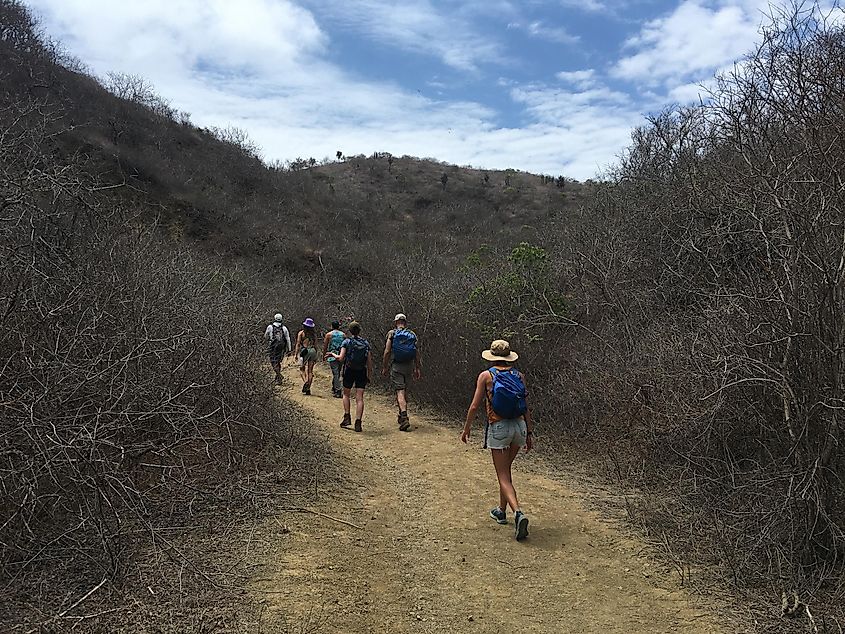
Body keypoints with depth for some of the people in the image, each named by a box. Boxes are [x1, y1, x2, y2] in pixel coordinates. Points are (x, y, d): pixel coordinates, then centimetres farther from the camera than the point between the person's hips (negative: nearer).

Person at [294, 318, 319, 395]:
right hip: (312, 351, 2)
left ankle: (305, 381, -20)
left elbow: (298, 344, -3)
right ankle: (308, 388, 5)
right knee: (310, 370, 5)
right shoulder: (314, 334, 6)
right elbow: (315, 345, 7)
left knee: (302, 369, 8)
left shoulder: (301, 333, 0)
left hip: (303, 351, -2)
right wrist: (315, 356, 15)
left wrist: (296, 354, 0)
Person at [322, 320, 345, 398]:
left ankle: (339, 391, -11)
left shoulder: (328, 334, -1)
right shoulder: (343, 335, 8)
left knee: (336, 373, -5)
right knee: (337, 373, 16)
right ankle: (334, 388, 29)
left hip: (332, 356, -3)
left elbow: (325, 346, 1)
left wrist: (324, 355, 12)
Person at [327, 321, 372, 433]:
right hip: (362, 372, 2)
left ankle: (347, 417, 12)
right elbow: (369, 362, 5)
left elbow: (341, 358, -13)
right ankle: (358, 423, -7)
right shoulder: (366, 343, 5)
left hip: (349, 371, -2)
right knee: (359, 398, -1)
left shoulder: (346, 342, -4)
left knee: (346, 394, 19)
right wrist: (369, 376, 12)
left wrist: (333, 354, 7)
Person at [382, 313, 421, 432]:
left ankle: (404, 418, -22)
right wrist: (417, 368, 11)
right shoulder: (413, 334, 6)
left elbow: (387, 352, -5)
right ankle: (401, 416, 30)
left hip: (396, 366, -4)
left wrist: (384, 367, 3)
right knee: (405, 391, 17)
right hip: (409, 366, 4)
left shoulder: (392, 334, -2)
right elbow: (417, 353, 5)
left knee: (400, 392, -7)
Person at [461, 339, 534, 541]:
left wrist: (466, 428, 8)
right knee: (506, 469, 23)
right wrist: (529, 433, 13)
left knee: (503, 476, -1)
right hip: (519, 426, 5)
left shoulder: (486, 376, -3)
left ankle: (518, 513, -22)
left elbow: (474, 406, -4)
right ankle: (501, 510, 34)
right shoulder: (519, 376, 6)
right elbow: (526, 408, 6)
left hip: (498, 428, -4)